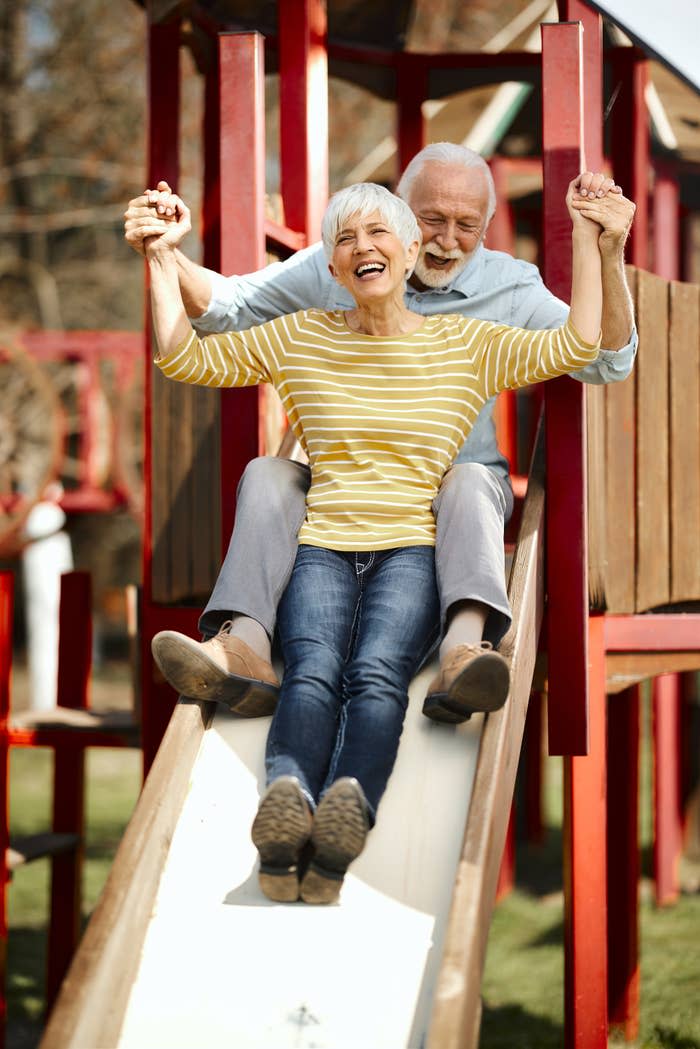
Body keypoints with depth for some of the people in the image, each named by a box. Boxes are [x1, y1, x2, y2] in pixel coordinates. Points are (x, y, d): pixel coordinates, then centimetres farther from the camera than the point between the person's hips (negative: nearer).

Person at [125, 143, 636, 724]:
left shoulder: (509, 285, 0)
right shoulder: (335, 266, 2)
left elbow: (607, 361, -9)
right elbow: (226, 305, 2)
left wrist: (609, 255, -24)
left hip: (453, 478, -1)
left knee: (470, 482, -35)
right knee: (268, 474, -26)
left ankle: (464, 650, -62)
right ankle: (245, 649, -48)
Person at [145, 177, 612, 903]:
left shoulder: (468, 345, 17)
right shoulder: (300, 338, 19)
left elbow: (577, 346, 10)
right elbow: (184, 358, 19)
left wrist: (585, 238, 9)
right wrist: (164, 257, 19)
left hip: (412, 550, -1)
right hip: (321, 547, 1)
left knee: (377, 673, -34)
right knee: (312, 672, -33)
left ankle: (347, 811, -63)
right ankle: (287, 805, -62)